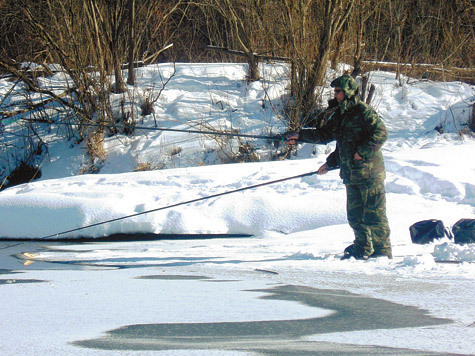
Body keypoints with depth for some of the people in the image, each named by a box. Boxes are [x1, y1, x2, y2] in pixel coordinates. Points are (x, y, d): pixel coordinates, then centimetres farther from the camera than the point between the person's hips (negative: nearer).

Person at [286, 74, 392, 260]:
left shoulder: (363, 112, -11)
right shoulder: (339, 114, 15)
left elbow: (381, 133, -18)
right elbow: (324, 134, 24)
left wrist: (362, 151, -19)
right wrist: (300, 135, 20)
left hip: (369, 173, -8)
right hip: (351, 173, 8)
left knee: (373, 214, -6)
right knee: (355, 214, 12)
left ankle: (383, 250, -1)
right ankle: (363, 248, 23)